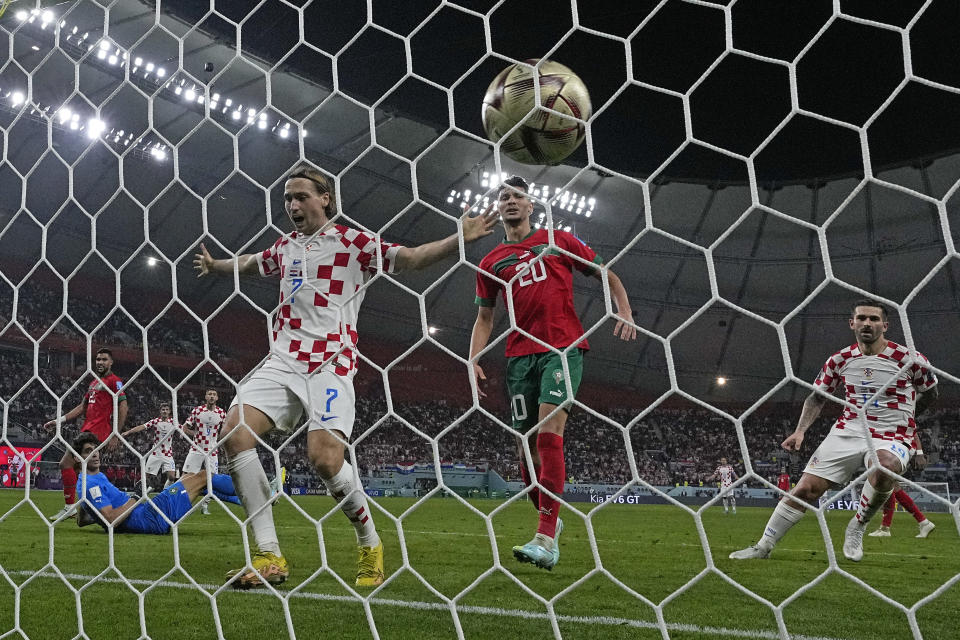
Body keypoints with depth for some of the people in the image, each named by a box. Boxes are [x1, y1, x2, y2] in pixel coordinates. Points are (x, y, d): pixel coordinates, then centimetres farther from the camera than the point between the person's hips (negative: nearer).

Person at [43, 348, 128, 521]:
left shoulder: (114, 381, -4)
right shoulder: (93, 383, 24)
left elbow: (123, 407, -12)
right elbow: (83, 407, 27)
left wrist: (115, 435, -17)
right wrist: (59, 420, 20)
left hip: (96, 431, -9)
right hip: (87, 429, 9)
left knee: (66, 463, -14)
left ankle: (69, 507, -9)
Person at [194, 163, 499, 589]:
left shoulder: (354, 243, 2)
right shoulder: (284, 246, 19)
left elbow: (412, 257, -4)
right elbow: (249, 263, 41)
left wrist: (460, 238, -17)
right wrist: (215, 265, 53)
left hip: (330, 362, -6)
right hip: (282, 359, 6)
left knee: (324, 456, -24)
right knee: (234, 433, -15)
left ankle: (370, 545, 3)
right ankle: (269, 557, -9)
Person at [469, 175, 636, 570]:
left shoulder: (558, 241, 11)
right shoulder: (491, 263, 17)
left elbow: (606, 275, 14)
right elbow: (484, 317, 19)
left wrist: (625, 312, -3)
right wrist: (473, 360, 4)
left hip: (563, 347, -3)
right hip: (520, 355, 4)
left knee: (549, 431, -20)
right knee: (527, 445, 1)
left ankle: (546, 540, -23)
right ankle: (549, 520, 25)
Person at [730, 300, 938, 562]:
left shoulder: (909, 359, -8)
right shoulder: (841, 360, 2)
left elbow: (929, 394, 11)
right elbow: (817, 396, 14)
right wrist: (800, 430, 2)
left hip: (891, 438, -3)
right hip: (847, 431, 3)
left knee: (884, 465, -40)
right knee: (806, 488, -6)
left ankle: (857, 526, -13)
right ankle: (763, 546, 7)